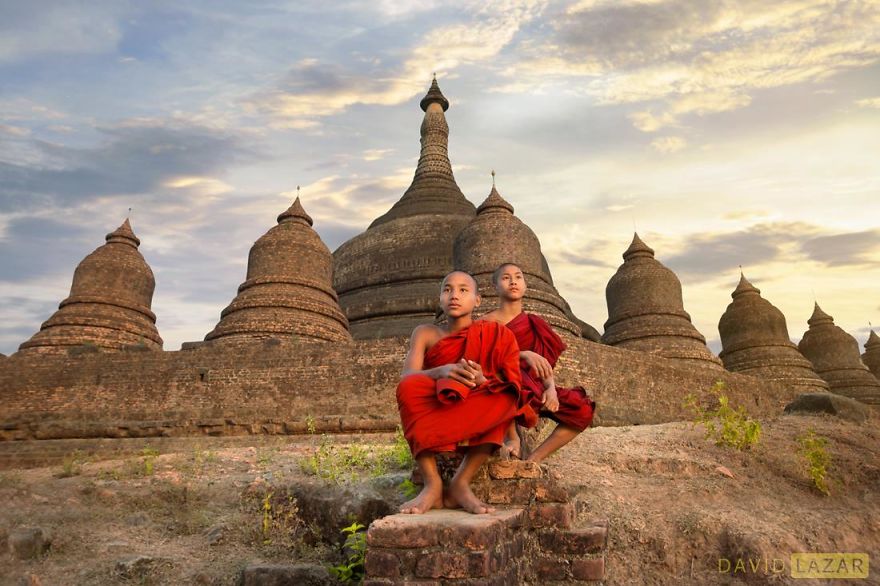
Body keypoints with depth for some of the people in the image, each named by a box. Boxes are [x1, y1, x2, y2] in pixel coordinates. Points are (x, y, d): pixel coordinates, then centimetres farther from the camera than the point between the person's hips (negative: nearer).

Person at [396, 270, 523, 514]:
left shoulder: (493, 335, 6)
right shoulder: (425, 333, 6)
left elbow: (509, 383, -7)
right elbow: (407, 377, -11)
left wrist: (482, 380, -29)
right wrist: (441, 372, -32)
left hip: (478, 419, 0)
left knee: (504, 395, -28)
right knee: (409, 387, -27)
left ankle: (460, 483, -28)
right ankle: (432, 485, -30)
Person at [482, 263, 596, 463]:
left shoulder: (534, 324, 16)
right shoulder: (487, 322, 3)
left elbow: (545, 363, 8)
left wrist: (551, 388, -12)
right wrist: (524, 355, -29)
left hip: (533, 393, 5)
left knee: (584, 410, -13)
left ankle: (533, 460, -9)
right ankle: (512, 437, -16)